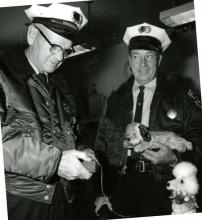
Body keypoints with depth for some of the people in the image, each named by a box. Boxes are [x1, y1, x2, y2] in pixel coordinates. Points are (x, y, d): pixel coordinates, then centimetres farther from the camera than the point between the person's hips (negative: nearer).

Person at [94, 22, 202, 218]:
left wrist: (175, 158, -22)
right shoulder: (116, 98, 8)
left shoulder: (179, 91, -1)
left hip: (165, 189, -2)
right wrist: (103, 192, 6)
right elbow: (102, 146, 10)